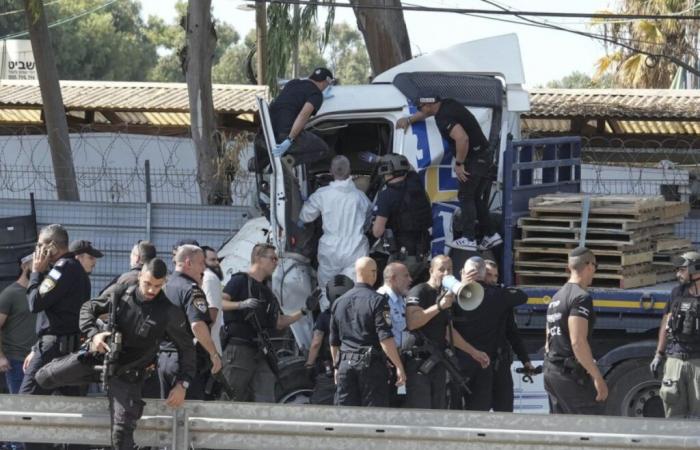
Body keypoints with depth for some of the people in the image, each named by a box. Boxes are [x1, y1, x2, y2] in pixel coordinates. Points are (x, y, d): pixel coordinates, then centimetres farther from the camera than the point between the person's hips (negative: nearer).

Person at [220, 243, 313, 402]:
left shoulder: (266, 291, 23)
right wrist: (242, 304, -29)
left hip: (260, 352, 8)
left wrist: (304, 311, 19)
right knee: (232, 400, -8)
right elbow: (219, 303, -14)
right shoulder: (240, 281, -1)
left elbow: (279, 323, 27)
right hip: (239, 348, -7)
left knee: (266, 401, -2)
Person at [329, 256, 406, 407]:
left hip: (345, 364, 5)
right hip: (371, 364, -5)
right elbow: (385, 339, -16)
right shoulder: (377, 300, -8)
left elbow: (334, 342, 18)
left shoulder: (339, 302, 12)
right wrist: (399, 366, -14)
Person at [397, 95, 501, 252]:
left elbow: (462, 138, -34)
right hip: (485, 156, 9)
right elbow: (428, 112, 32)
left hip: (475, 159, -9)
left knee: (466, 197, -3)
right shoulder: (447, 104, 8)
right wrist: (409, 120, 34)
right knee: (477, 198, 15)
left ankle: (469, 239, -4)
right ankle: (490, 235, 15)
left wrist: (459, 163, -23)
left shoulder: (444, 118, -21)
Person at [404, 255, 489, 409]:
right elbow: (411, 322, -24)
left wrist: (473, 352, 25)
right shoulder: (419, 292, -8)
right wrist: (439, 306, -26)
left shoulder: (445, 296, 18)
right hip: (419, 361, -9)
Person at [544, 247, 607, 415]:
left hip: (551, 371, 9)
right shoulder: (581, 297, -13)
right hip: (572, 374, -9)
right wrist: (598, 377, -20)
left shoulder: (556, 298, 17)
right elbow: (578, 342, -21)